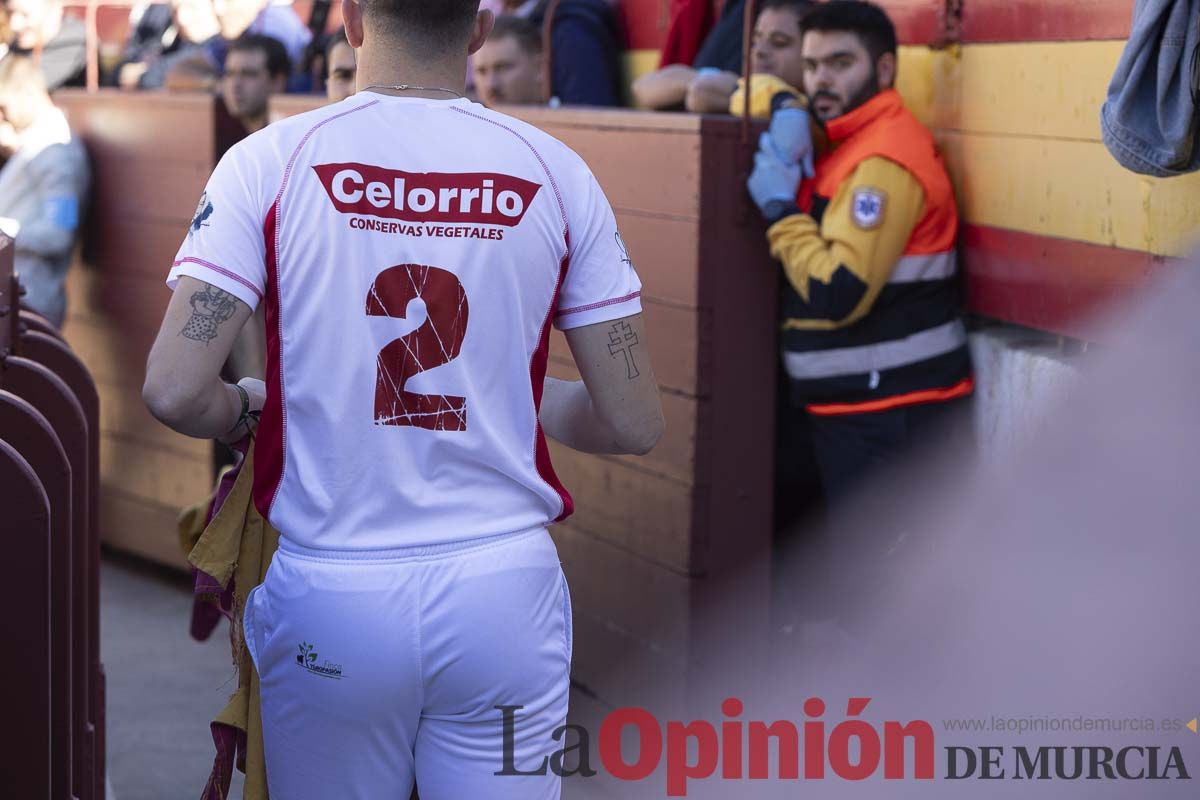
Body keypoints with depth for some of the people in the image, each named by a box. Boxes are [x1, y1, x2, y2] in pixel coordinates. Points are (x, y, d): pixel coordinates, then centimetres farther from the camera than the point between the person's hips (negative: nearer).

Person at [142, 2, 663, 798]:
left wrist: (249, 408, 10)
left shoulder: (272, 160, -5)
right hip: (504, 584, 1)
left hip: (331, 593, 0)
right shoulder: (555, 171, -1)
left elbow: (175, 390, -12)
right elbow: (633, 423, -1)